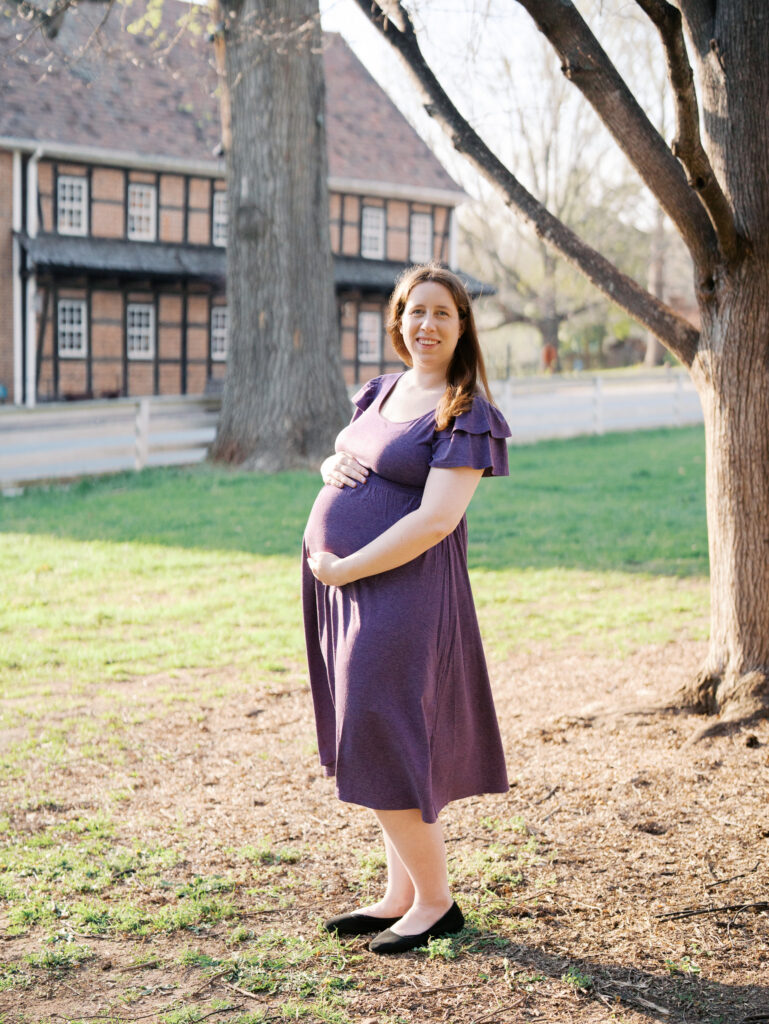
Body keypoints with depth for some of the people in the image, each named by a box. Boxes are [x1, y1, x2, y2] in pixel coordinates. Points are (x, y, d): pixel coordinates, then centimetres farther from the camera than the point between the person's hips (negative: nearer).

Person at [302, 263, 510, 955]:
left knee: (385, 741, -7)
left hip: (397, 587, -8)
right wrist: (333, 465, -2)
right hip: (341, 585, 8)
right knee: (374, 738, 12)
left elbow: (436, 519, -19)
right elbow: (340, 460, 24)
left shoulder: (467, 415, -11)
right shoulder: (383, 391, 13)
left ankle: (436, 902, 8)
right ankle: (400, 896, 22)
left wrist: (343, 569, -17)